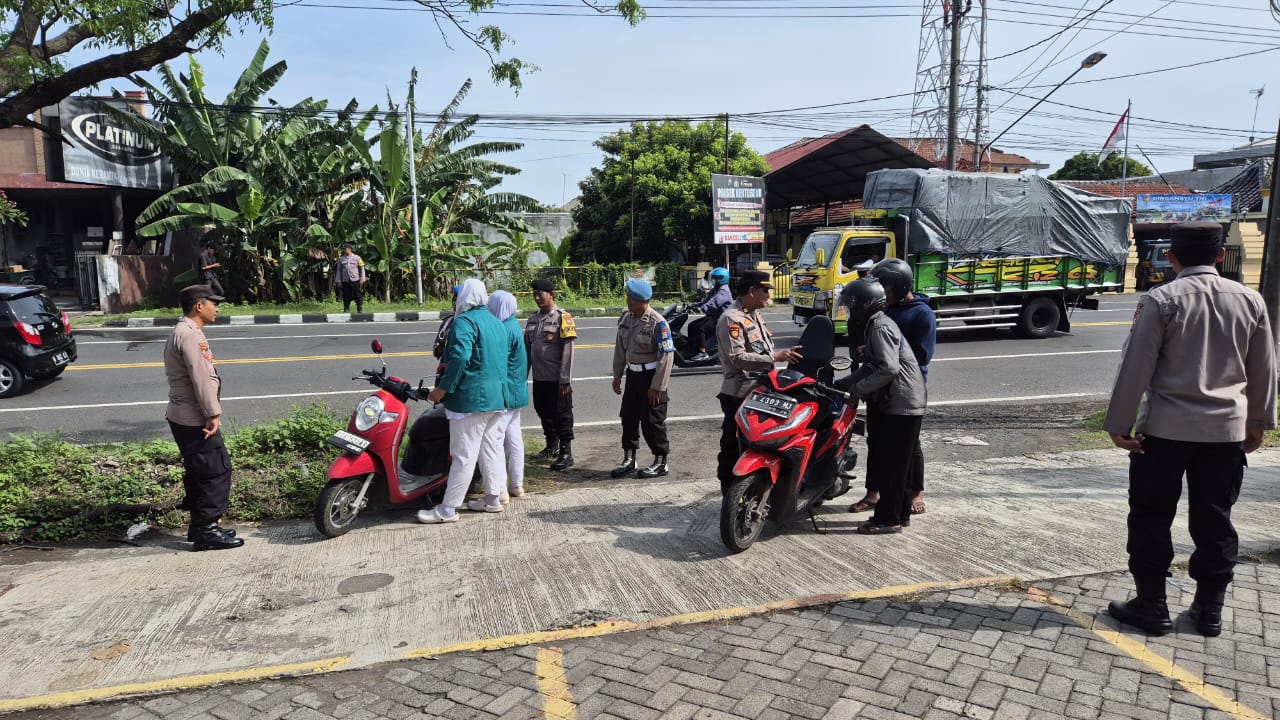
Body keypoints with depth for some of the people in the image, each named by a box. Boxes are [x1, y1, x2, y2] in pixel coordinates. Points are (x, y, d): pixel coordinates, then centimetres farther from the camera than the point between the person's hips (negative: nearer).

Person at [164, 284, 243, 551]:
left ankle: (200, 526, 25)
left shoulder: (185, 332, 17)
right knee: (217, 470, -6)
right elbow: (201, 379, -23)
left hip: (185, 418, 11)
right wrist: (213, 414, -21)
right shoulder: (189, 335, -18)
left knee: (199, 472, 16)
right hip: (194, 419, -11)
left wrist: (209, 413, 17)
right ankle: (207, 530, -2)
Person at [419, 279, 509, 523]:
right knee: (489, 449, 17)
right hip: (496, 396, 9)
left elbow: (460, 356, -25)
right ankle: (493, 498, 25)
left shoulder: (465, 322, -12)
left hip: (471, 398, -9)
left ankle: (448, 509, 0)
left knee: (464, 455, -6)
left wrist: (443, 388, -20)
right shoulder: (497, 324, 16)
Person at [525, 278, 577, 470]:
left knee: (562, 416, 0)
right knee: (544, 413, 16)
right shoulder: (533, 319, 10)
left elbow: (567, 351, -14)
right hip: (539, 377, 7)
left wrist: (565, 380, -17)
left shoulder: (563, 318, -10)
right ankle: (552, 446, 32)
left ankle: (566, 454, 7)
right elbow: (527, 348, 14)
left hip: (557, 379, -7)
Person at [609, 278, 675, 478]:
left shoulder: (657, 323, -18)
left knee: (652, 421, 1)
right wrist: (617, 375, 13)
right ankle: (628, 460, 26)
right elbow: (620, 348, 14)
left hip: (651, 375, -7)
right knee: (628, 417, 12)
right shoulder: (626, 318, 4)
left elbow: (666, 356, -17)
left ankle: (660, 463, 15)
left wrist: (657, 386, -17)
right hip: (633, 374, 7)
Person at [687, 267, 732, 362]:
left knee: (700, 328, -29)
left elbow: (714, 302, -31)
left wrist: (702, 308, -45)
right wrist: (692, 305, 5)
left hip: (719, 319, -11)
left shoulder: (724, 291, -14)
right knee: (691, 326, 3)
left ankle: (703, 353, -26)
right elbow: (706, 300, 18)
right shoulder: (716, 290, 21)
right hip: (712, 316, 11)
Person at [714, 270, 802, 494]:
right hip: (739, 395, -9)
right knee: (733, 449, -1)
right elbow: (738, 358, -24)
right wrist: (775, 357, -27)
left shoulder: (756, 315, 16)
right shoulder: (731, 319, -15)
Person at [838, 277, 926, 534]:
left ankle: (888, 518, 3)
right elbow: (871, 367, 17)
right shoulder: (874, 325, 16)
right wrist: (843, 383, 8)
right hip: (893, 402, 10)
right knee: (893, 462, 16)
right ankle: (901, 513, 25)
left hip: (902, 405, -10)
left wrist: (856, 389, -20)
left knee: (889, 462, -5)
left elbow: (889, 368, -26)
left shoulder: (879, 327, -16)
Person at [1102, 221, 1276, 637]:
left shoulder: (1161, 300, -9)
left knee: (1151, 518, 7)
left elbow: (1136, 366, -11)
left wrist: (1119, 423, -5)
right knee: (1215, 520, 14)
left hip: (1166, 428, -4)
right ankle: (1210, 610, 22)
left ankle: (1151, 606, 13)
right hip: (1227, 428, 4)